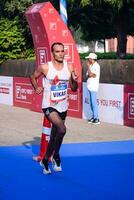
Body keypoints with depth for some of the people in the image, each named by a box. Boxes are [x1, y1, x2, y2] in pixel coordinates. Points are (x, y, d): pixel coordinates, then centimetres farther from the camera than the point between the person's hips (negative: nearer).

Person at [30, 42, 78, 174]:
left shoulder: (69, 67, -1)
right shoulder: (45, 67, -10)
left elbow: (74, 89, 5)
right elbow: (33, 77, 9)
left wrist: (75, 81, -14)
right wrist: (36, 88, -7)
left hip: (63, 107, 5)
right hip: (49, 106, -4)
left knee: (54, 136, 17)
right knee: (61, 129, -26)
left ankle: (45, 161, 40)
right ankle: (56, 156, -4)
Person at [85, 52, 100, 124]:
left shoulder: (96, 66, -10)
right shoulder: (91, 66, 14)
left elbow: (91, 74, -17)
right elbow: (87, 75, 15)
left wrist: (88, 66, -9)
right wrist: (88, 75, -7)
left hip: (94, 87, -8)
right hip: (89, 86, 8)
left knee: (94, 103, -8)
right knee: (91, 103, 10)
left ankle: (96, 118, -5)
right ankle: (93, 116, 17)